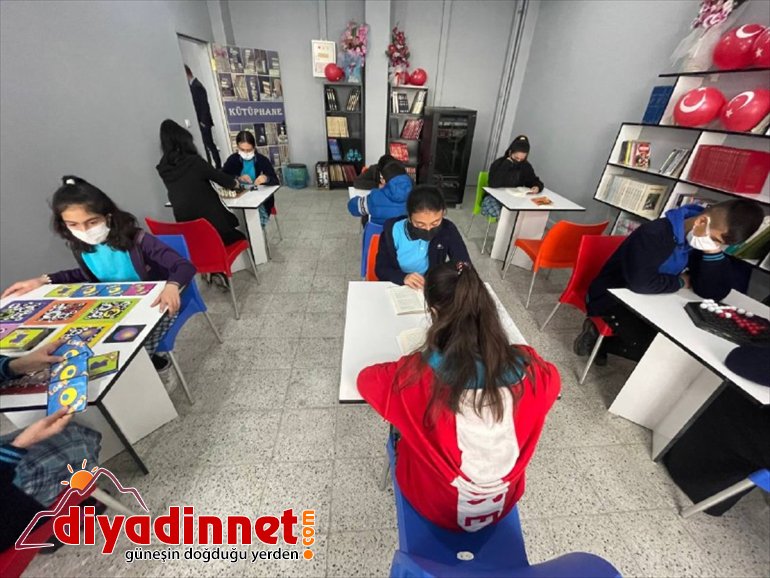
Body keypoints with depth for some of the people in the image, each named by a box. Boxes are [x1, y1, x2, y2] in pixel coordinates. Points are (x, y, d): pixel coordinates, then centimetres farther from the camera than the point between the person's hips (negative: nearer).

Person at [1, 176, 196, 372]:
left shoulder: (136, 240, -25)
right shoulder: (79, 247, -4)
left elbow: (185, 266, -33)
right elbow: (88, 275, 19)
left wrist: (172, 286, -53)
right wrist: (44, 280, 6)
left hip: (156, 305, -7)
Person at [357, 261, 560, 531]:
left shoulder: (422, 374, -32)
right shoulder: (526, 366, -23)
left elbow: (366, 379, -13)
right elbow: (553, 379, 2)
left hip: (439, 506, -2)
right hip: (504, 503, 3)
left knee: (401, 432, 22)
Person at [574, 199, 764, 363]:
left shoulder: (699, 242, 0)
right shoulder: (655, 233, -24)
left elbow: (714, 293, -3)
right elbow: (640, 282, -37)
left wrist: (714, 250, -15)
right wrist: (680, 282, -16)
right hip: (610, 299, -9)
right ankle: (598, 336, 2)